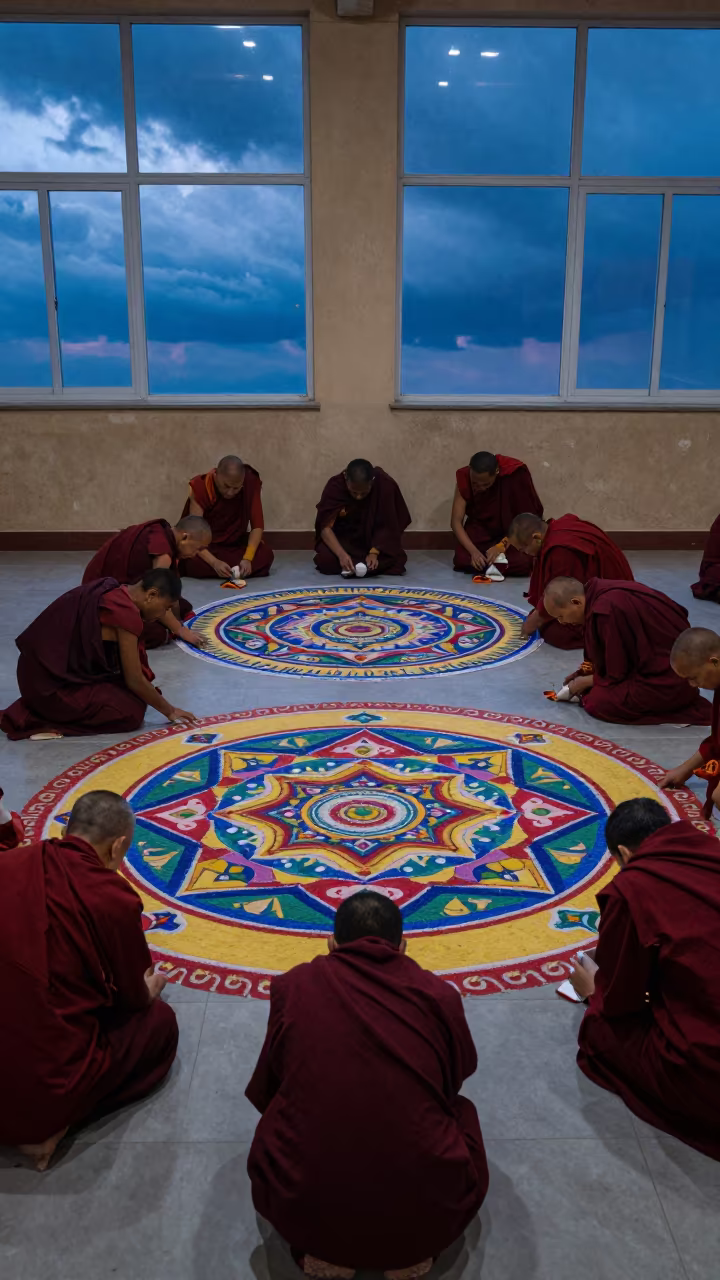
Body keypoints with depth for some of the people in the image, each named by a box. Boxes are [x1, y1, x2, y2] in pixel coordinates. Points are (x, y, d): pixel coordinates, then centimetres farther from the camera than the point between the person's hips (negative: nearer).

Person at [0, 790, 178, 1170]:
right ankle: (53, 1123, 3)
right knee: (160, 1022, 16)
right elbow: (133, 1000, 1)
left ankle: (37, 1119, 13)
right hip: (44, 1082, -6)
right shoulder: (112, 897, -17)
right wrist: (150, 990, 26)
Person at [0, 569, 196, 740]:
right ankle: (47, 721, -5)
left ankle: (41, 709, 10)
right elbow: (135, 680, -11)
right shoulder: (126, 613, -19)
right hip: (52, 684, -9)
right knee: (132, 712, -6)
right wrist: (169, 711, 2)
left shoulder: (111, 591, 8)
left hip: (43, 672, 9)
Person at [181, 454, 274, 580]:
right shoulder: (200, 488, -22)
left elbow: (257, 525, -15)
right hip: (206, 548, -2)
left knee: (265, 555, -25)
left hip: (235, 546, 3)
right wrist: (214, 563, -42)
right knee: (194, 564, -35)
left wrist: (248, 558, -32)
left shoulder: (251, 483, -17)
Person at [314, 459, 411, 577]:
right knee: (325, 560, -29)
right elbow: (325, 526, -25)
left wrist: (374, 553, -29)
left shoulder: (386, 485, -24)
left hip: (374, 539, 1)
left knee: (397, 559, -26)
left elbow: (386, 525, -16)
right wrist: (341, 554, -40)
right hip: (342, 539, 0)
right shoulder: (335, 486, -24)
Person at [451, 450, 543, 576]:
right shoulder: (464, 479, -18)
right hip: (480, 531, 2)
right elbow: (456, 521, -18)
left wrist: (502, 546, -29)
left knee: (522, 563, -29)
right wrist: (474, 551, -32)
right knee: (463, 560, -25)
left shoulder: (514, 476, -25)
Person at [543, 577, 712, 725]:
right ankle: (680, 701, 12)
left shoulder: (606, 610, -26)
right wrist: (585, 672, 13)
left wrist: (585, 683, 2)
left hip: (668, 679, -10)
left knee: (597, 702, -9)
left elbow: (617, 674, -15)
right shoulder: (599, 592, 3)